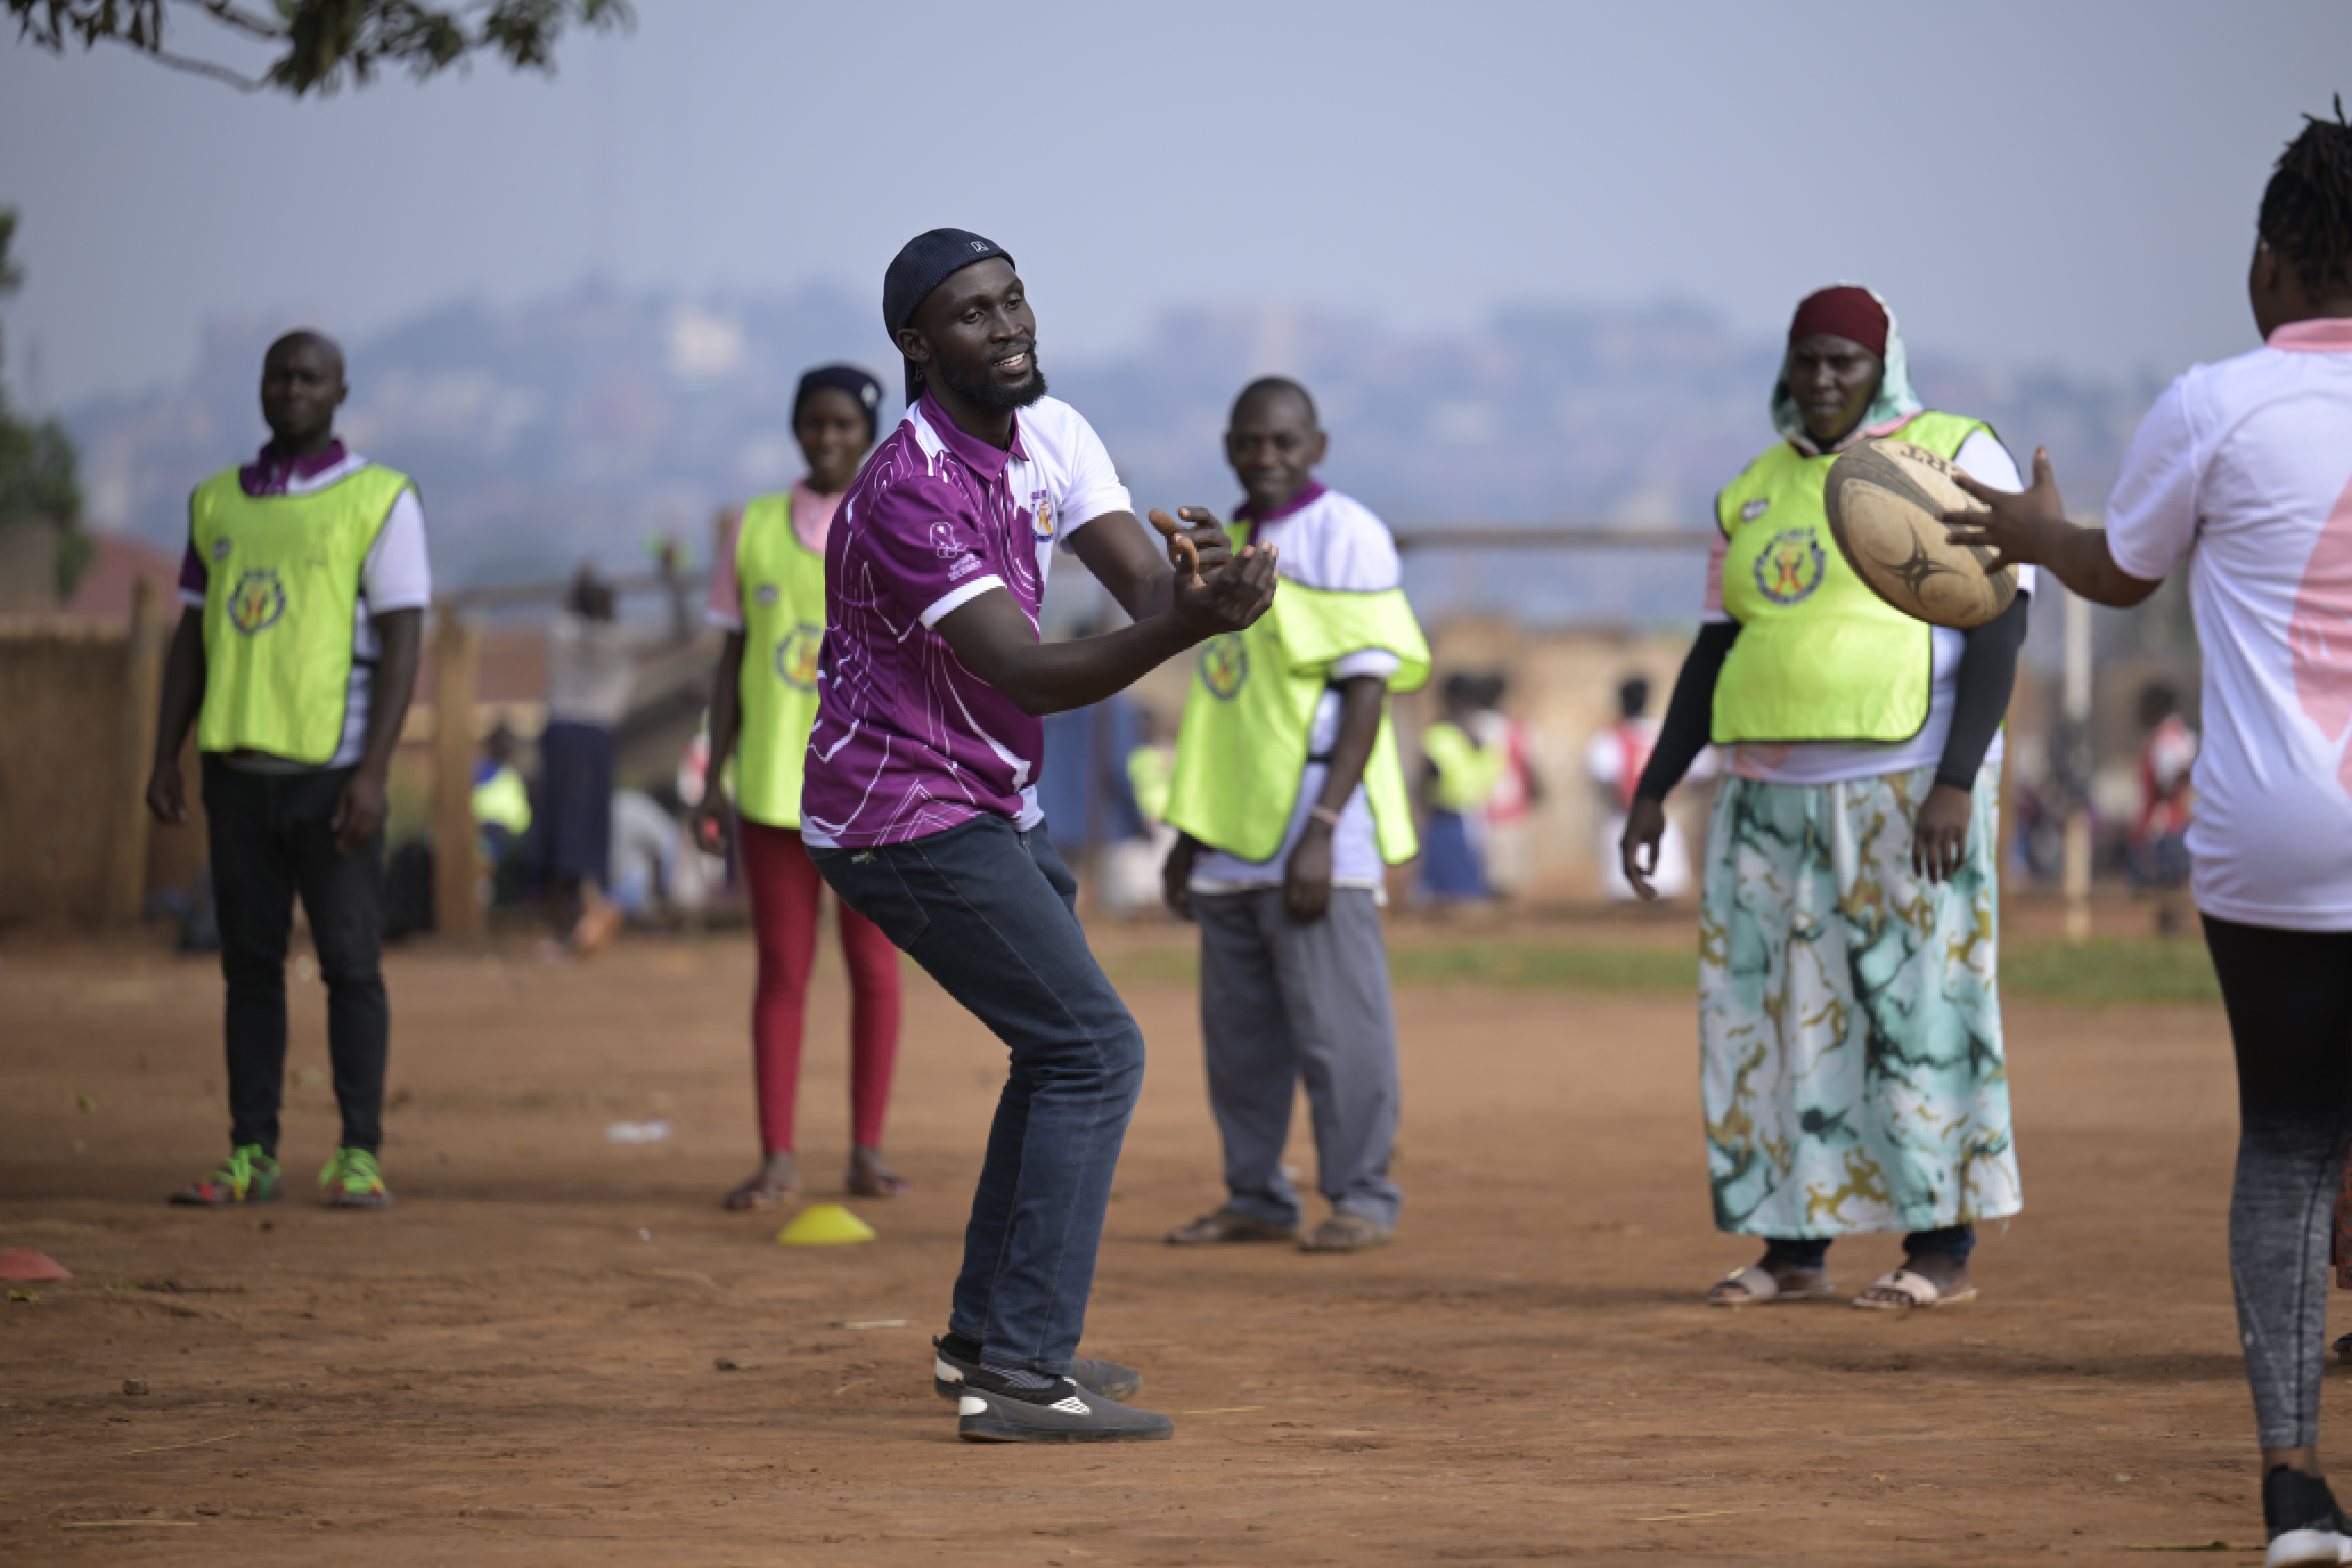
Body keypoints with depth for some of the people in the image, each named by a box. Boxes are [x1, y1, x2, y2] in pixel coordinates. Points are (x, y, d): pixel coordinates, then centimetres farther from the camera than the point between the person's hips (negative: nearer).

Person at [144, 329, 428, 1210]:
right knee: (250, 964, 5)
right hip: (239, 766, 4)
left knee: (350, 963, -3)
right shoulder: (217, 503, 12)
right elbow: (191, 639, 14)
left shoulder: (381, 501, -2)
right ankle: (251, 1158, 7)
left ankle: (359, 1159, 1)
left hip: (332, 769, -4)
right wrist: (164, 761, 6)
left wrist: (373, 773, -17)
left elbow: (402, 642, -8)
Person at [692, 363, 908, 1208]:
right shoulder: (754, 530, 7)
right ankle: (777, 1155, 5)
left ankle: (868, 1150, 9)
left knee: (873, 964, 2)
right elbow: (733, 660, 11)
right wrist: (713, 780, 6)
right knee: (782, 966, 1)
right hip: (775, 783, 1)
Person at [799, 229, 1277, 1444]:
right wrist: (1182, 626, -47)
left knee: (1063, 1045, 21)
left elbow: (1145, 583, -8)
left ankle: (988, 1336, 30)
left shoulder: (1050, 435, 3)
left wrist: (1204, 582, -33)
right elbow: (1027, 675, -31)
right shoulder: (908, 492, -24)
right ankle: (1018, 1375, -18)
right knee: (1093, 1048, -15)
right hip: (911, 819, -10)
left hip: (986, 810, 10)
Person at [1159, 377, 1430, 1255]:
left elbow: (1367, 689, -13)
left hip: (1315, 833, -7)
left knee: (1337, 1025, -5)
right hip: (1232, 839, 7)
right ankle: (1256, 1198, 18)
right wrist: (1190, 832, 19)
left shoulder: (1347, 539, -7)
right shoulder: (1227, 546, 16)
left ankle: (1363, 1199, 2)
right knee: (1238, 1029, 10)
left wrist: (1322, 829, -19)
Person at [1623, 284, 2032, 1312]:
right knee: (1771, 1012, 3)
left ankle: (1944, 1249, -2)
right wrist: (1652, 793, 12)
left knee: (1919, 1009, -6)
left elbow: (1999, 628, -9)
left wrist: (1957, 784, -18)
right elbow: (1715, 651, 19)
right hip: (1769, 794, 6)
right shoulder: (1756, 491, 15)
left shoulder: (1957, 460, -2)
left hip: (1907, 792, -6)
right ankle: (1794, 1249, 10)